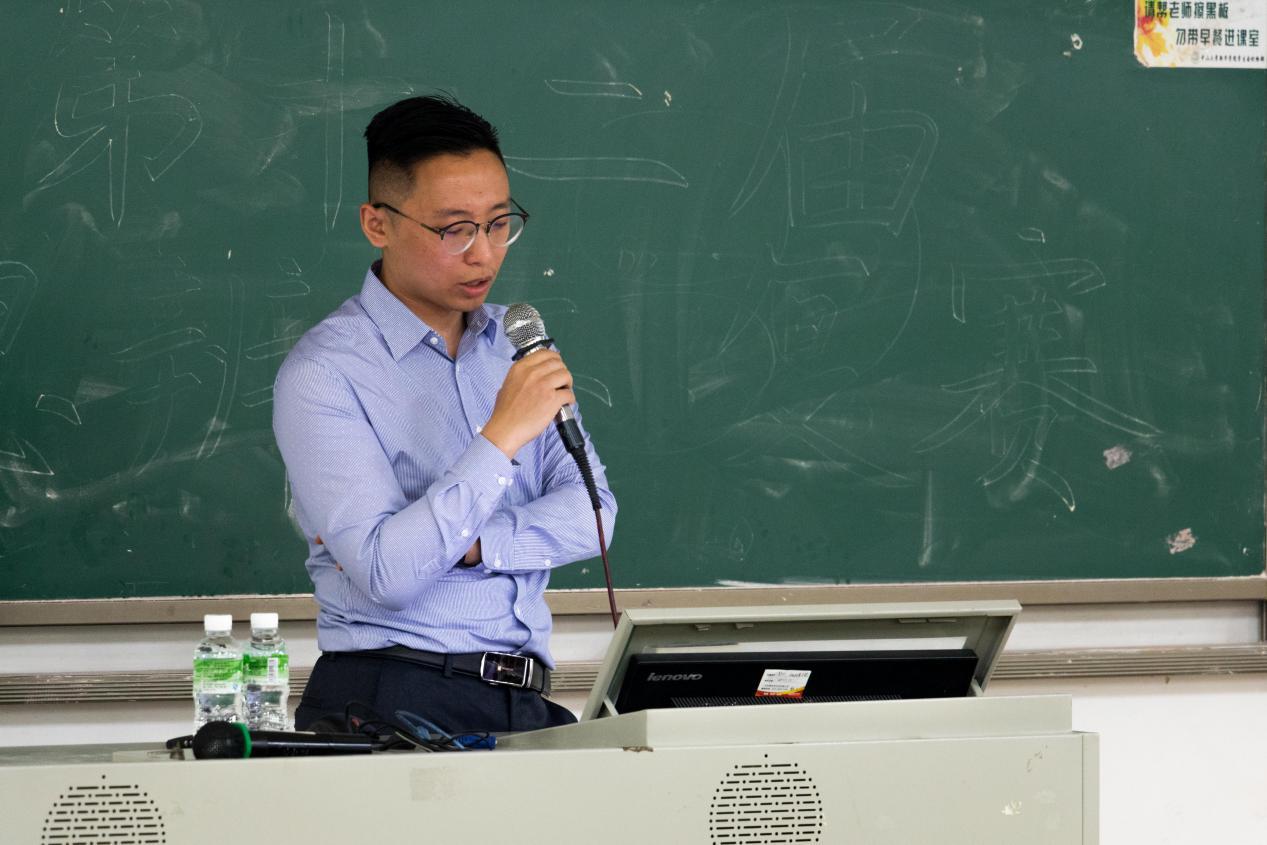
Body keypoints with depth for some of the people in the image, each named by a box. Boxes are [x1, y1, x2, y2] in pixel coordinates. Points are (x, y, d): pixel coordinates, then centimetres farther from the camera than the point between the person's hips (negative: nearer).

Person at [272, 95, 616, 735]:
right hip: (392, 701, -6)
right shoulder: (323, 373, -5)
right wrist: (501, 437, -18)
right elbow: (385, 575, -15)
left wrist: (462, 544, -9)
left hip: (523, 704, 6)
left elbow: (590, 512, 7)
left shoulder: (516, 344, 17)